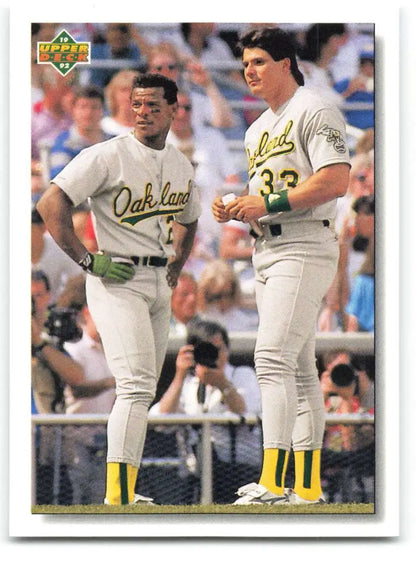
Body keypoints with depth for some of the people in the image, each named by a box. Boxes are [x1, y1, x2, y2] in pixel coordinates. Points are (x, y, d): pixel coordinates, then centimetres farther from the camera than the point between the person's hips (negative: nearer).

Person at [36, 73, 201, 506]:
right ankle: (117, 498, -26)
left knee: (142, 390, 12)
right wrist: (87, 260, -17)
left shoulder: (182, 167, 12)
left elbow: (188, 221, 31)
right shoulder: (108, 156, -10)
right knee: (137, 384, -21)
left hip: (160, 286, 8)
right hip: (116, 281, -8)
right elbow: (51, 205, -15)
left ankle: (124, 494, 22)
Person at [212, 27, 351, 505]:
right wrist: (235, 210, 8)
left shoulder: (313, 112, -6)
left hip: (303, 248, -10)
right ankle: (308, 487, 10)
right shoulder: (257, 131, 23)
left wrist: (269, 204, -19)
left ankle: (273, 484, -26)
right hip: (266, 251, 10)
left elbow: (335, 180, -18)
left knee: (273, 357, -19)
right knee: (297, 367, 9)